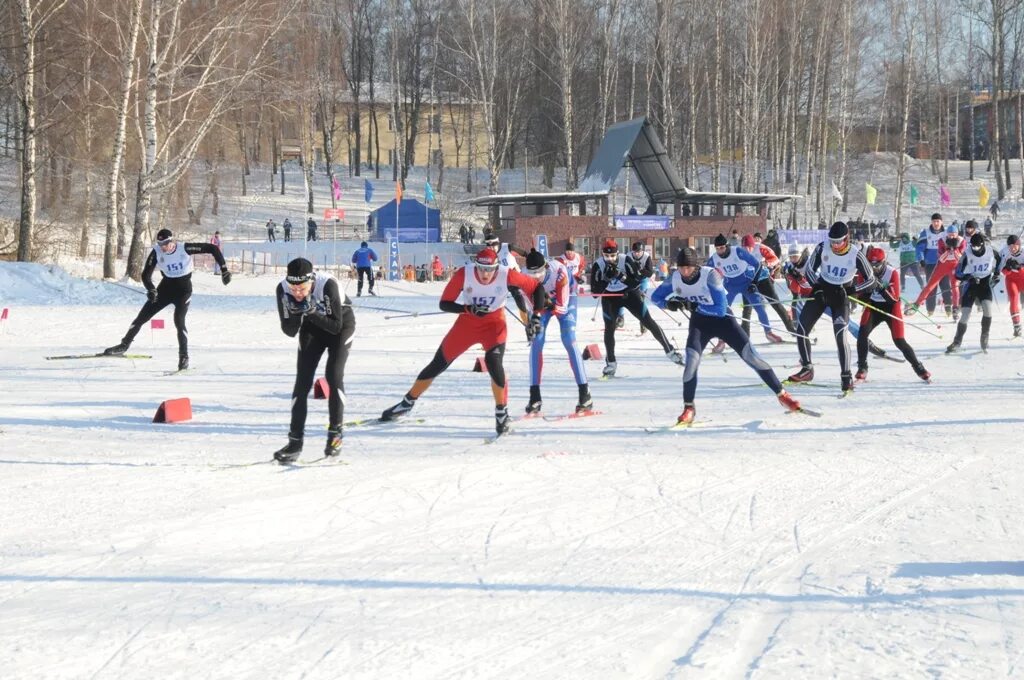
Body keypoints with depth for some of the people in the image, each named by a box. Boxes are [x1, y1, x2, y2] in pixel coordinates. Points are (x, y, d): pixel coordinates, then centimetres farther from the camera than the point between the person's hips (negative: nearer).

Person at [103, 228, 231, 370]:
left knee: (179, 321, -22)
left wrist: (224, 270, -22)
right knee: (142, 317, 2)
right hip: (166, 288, 3)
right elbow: (146, 274, -12)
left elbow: (212, 248, -19)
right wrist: (151, 289, -32)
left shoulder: (185, 248, -21)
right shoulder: (156, 252, -13)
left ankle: (184, 356, -8)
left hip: (183, 289, -3)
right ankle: (124, 345, 19)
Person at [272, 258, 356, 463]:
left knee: (333, 375, -17)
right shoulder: (283, 289, -26)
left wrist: (312, 313, -43)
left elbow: (336, 326, -30)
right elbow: (289, 331, -19)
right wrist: (296, 315, -39)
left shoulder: (328, 285, -37)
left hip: (341, 325, -3)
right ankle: (295, 440, -3)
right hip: (311, 329, 3)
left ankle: (336, 432, -1)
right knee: (303, 380, -7)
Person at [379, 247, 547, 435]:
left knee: (493, 361, -28)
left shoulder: (506, 275, -25)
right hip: (467, 321, 2)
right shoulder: (464, 275, -24)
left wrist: (537, 315, -20)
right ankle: (408, 402, 26)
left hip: (494, 323, -2)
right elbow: (444, 304, -18)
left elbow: (536, 287, -11)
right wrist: (469, 309, -32)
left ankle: (502, 412, -12)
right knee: (438, 363, 7)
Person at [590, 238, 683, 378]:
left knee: (648, 322, -3)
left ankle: (670, 351, 6)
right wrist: (606, 278, -34)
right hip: (610, 297, 1)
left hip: (630, 293, -1)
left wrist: (620, 276, -35)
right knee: (609, 329, -6)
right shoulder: (598, 266, -19)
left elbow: (637, 281, -21)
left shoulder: (626, 260, -23)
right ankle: (610, 364, 8)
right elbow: (595, 291, -19)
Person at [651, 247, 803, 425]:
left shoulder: (710, 275, -27)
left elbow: (721, 309, -28)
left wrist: (694, 305, -35)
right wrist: (669, 303, -22)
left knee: (750, 355, -6)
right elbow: (655, 297, 0)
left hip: (723, 318, -2)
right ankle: (688, 408, -3)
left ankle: (781, 394, 5)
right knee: (692, 360, -19)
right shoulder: (675, 278, -14)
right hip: (699, 321, 2)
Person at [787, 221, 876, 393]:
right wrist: (816, 287, -14)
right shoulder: (822, 248, -13)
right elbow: (809, 269, 0)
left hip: (841, 295, -3)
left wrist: (852, 290, -23)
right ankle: (807, 369, 15)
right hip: (821, 289, 3)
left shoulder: (856, 255, -19)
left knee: (840, 336, -20)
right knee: (801, 330, -2)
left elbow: (870, 280, -10)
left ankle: (846, 377, -13)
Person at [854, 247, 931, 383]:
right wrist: (867, 290, -30)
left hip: (891, 307, -2)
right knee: (862, 334, -20)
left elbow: (894, 298, -22)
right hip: (873, 306, 2)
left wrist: (881, 288, -36)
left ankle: (919, 368, 10)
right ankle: (862, 369, -8)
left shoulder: (892, 273, -20)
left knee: (899, 341, -8)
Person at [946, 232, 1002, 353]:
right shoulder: (967, 254, -14)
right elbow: (958, 274, -13)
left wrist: (996, 274, 6)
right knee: (965, 315, -8)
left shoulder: (991, 251, -9)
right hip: (970, 284, -1)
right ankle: (957, 343, 6)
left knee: (988, 308, -23)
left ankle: (984, 338, -4)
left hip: (985, 283, 1)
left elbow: (999, 261, 16)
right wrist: (969, 277, -30)